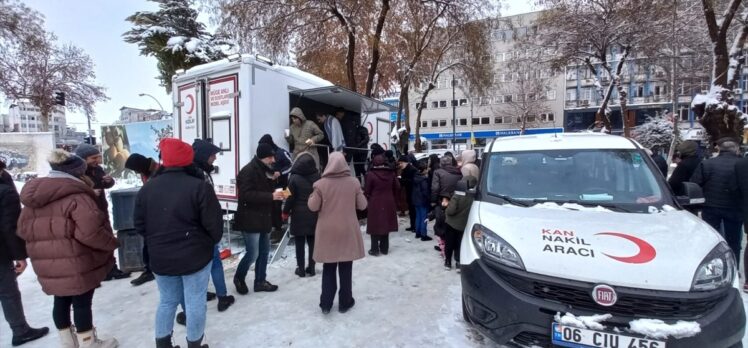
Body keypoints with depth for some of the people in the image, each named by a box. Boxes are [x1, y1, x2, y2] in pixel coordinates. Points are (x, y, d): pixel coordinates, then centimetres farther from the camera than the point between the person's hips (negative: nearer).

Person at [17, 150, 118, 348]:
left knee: (61, 300, 21)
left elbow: (24, 229, 15)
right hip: (76, 263, -8)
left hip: (47, 264, 8)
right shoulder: (76, 195, -19)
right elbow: (91, 232, -27)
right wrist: (111, 243, -12)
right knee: (82, 302, 5)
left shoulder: (32, 196, 10)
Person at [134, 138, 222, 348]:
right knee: (195, 303, 10)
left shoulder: (147, 188, 0)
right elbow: (214, 224, -16)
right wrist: (213, 242, 4)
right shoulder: (199, 187, -17)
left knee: (167, 301, 21)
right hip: (195, 256, -4)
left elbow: (139, 225, 7)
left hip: (160, 258, 5)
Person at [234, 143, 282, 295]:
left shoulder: (266, 170, 13)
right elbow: (247, 195, -26)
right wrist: (271, 196, -28)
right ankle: (239, 278, 22)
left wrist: (277, 194, 5)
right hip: (250, 220, -9)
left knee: (264, 251, 13)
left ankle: (260, 281, 26)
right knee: (253, 254, -4)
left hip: (264, 218, 9)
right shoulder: (248, 171, -16)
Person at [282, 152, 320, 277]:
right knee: (312, 241, 11)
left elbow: (290, 198, -9)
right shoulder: (317, 176, -2)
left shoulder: (294, 178, -12)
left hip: (299, 214, -3)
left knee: (299, 243, 7)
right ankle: (311, 268, 19)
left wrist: (285, 211, 4)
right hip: (314, 214, 3)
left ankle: (301, 268, 13)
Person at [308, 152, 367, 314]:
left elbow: (313, 207, -4)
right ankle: (345, 302, 22)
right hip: (348, 231, 0)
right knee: (346, 268, 12)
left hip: (327, 231, 0)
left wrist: (313, 195, 14)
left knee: (328, 268, 14)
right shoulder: (354, 182, -7)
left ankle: (325, 304, 20)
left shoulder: (321, 184, -9)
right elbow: (362, 205, -1)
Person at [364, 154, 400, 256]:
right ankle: (384, 249, 22)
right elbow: (397, 188, 7)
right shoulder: (391, 173, 0)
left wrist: (367, 202, 8)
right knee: (386, 225, 13)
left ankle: (375, 249, 10)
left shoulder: (370, 174, -11)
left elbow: (366, 191, -8)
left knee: (375, 226, 6)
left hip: (375, 204, -4)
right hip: (388, 203, 4)